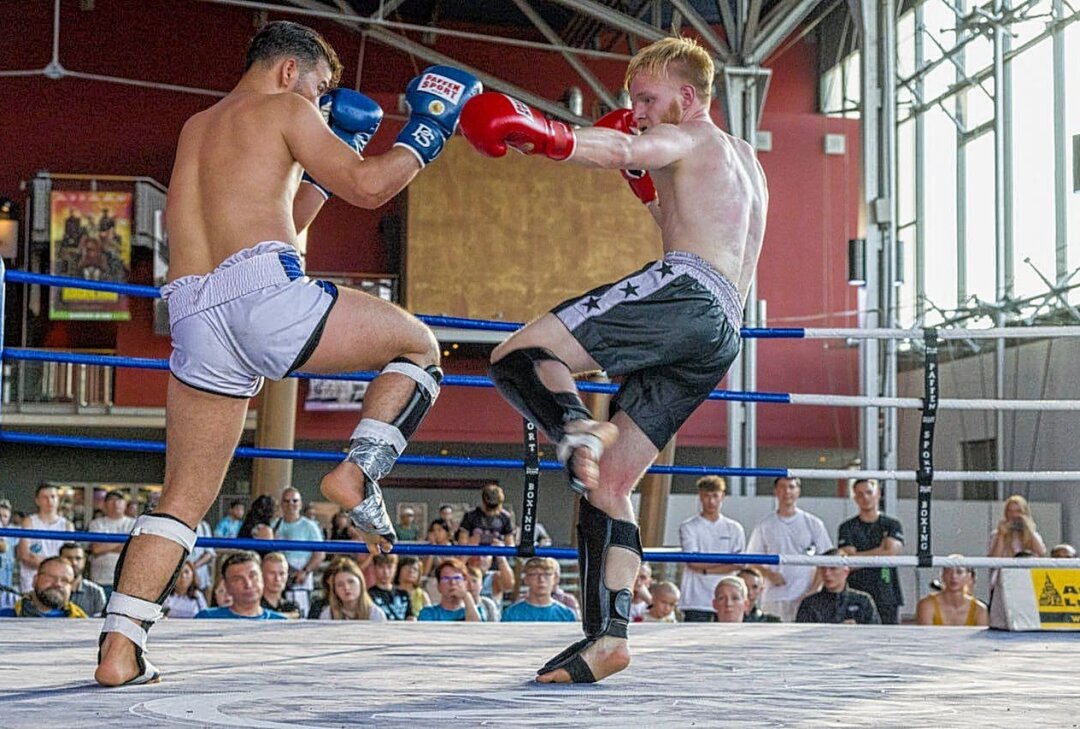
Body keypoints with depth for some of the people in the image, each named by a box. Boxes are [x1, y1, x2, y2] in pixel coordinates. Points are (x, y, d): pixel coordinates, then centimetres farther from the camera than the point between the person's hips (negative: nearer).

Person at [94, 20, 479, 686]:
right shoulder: (284, 110, 10)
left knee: (184, 497, 11)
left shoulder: (196, 129, 32)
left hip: (195, 317, 7)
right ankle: (358, 471, -5)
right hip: (266, 292, -6)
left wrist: (323, 166, 39)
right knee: (419, 346, 14)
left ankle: (120, 647, 1)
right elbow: (367, 187, 2)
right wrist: (425, 134, 17)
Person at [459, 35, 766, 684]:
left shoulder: (688, 140, 8)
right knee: (610, 484, 9)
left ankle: (577, 430, -41)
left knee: (518, 356, -13)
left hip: (683, 293, -9)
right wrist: (648, 186, 36)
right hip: (723, 334, 9)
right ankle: (608, 638, 0)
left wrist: (549, 137, -35)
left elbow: (619, 148, -17)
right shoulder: (744, 160, 35)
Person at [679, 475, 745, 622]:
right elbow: (694, 561, -8)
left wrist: (706, 570, -10)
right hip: (697, 601, -2)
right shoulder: (688, 527, 4)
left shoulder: (734, 528, 10)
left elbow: (738, 564, 0)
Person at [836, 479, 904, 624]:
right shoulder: (847, 528, 9)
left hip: (887, 597, 0)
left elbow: (891, 552, -7)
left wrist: (856, 556, -3)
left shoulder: (892, 525, 10)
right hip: (855, 597, 0)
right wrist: (879, 553, -3)